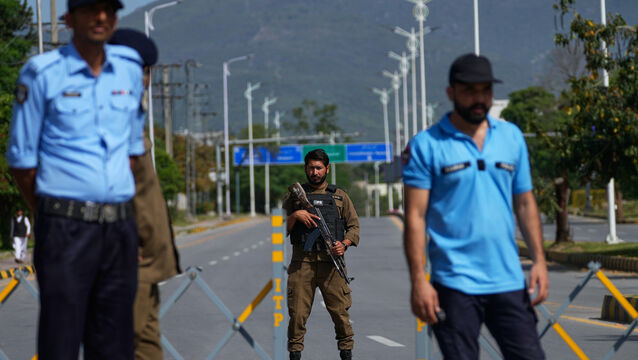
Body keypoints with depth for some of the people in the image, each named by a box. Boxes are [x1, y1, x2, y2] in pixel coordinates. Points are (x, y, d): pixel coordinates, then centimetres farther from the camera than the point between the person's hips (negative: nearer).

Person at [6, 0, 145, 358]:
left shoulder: (129, 67, 9)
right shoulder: (42, 74, -5)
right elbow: (21, 159, 0)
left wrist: (118, 215, 13)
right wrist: (54, 219, 6)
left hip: (120, 228, 5)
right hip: (66, 230, -5)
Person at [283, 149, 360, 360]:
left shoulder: (339, 196, 15)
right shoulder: (295, 195, 13)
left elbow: (354, 226, 13)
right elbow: (282, 228, 9)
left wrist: (344, 244, -6)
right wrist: (295, 216, -10)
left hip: (332, 262, 0)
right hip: (302, 262, 0)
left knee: (340, 312, -1)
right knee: (297, 314, -3)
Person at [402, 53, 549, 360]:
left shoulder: (512, 137, 12)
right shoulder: (426, 145, -3)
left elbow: (525, 204, 17)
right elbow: (415, 217, -6)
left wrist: (539, 260, 8)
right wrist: (418, 281, -12)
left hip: (508, 280, 4)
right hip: (455, 285, -4)